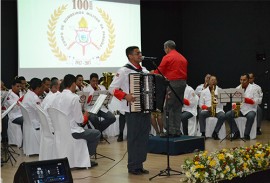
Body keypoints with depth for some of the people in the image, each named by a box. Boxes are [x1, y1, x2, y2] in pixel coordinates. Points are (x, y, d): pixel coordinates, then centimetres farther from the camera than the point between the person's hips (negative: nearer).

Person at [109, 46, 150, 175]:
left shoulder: (144, 70, 13)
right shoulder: (124, 71, -6)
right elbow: (112, 88, -9)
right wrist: (125, 96, -20)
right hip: (132, 110, -6)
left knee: (144, 138, 8)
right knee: (134, 138, 0)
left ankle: (140, 164, 18)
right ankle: (133, 166, 9)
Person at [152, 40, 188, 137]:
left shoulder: (167, 57, -6)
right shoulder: (183, 58, 16)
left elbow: (159, 71, -4)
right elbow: (185, 72, 17)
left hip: (172, 83, -7)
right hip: (183, 83, 7)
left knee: (168, 108, -3)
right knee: (178, 108, 10)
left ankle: (171, 131, -7)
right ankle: (177, 131, 11)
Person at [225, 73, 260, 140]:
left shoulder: (253, 88, -1)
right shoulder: (237, 88, 12)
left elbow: (256, 101, -8)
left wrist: (245, 99, -20)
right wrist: (234, 107, -12)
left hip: (250, 109, -4)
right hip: (239, 109, 4)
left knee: (250, 116, -38)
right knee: (228, 114, -21)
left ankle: (246, 134, -21)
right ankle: (236, 133, -13)